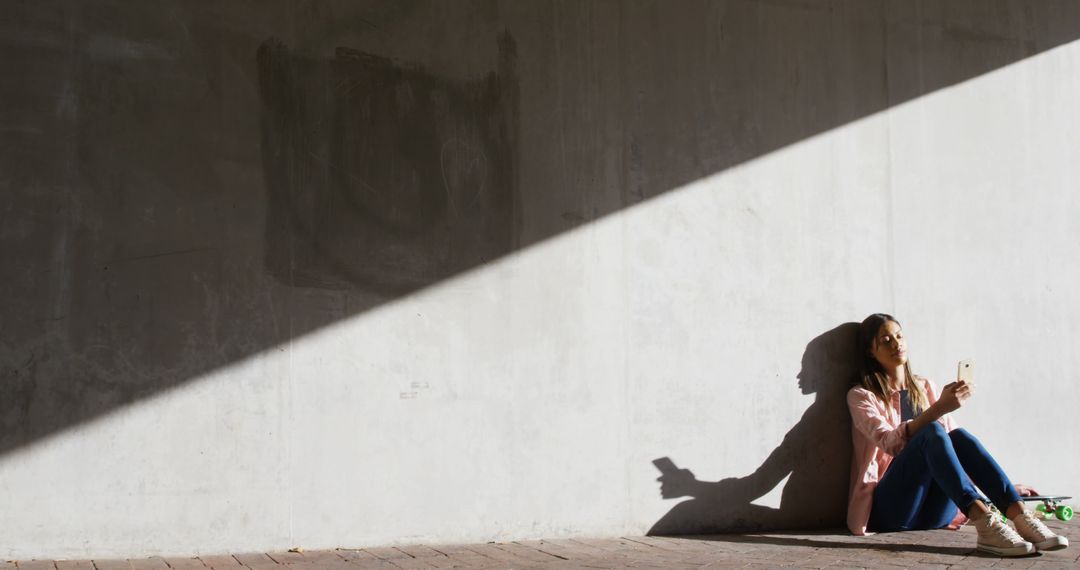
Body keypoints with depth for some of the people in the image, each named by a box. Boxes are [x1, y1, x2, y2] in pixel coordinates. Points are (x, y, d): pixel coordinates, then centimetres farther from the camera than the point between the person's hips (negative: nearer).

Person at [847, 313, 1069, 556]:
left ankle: (1021, 518, -39)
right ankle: (985, 524, -47)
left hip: (933, 509, 4)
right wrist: (939, 408, -29)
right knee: (931, 432, -29)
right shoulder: (861, 396, 1)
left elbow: (953, 442, 18)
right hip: (892, 507, -4)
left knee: (959, 436, -23)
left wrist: (1006, 486, 10)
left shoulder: (925, 388, 18)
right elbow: (890, 443, -16)